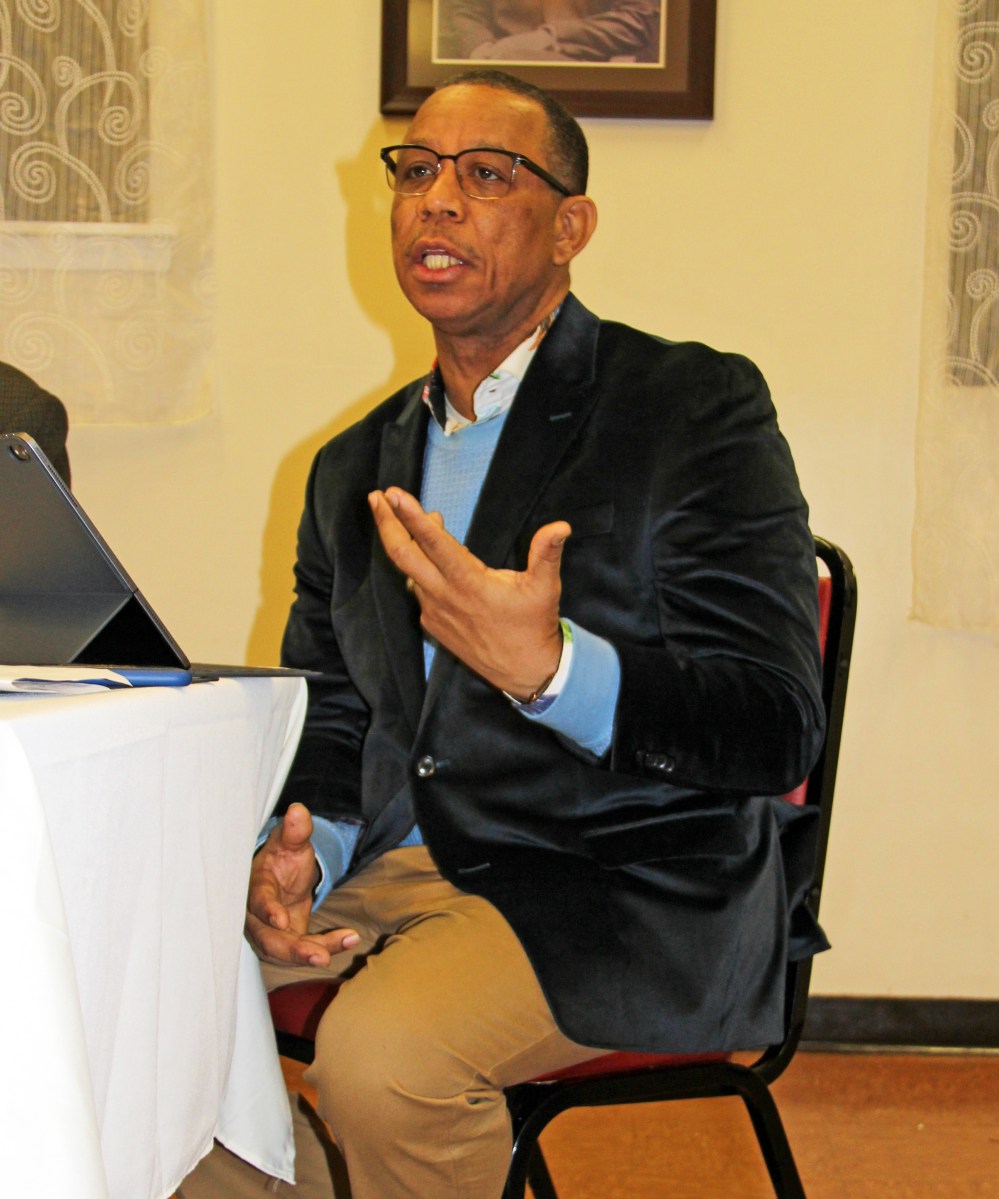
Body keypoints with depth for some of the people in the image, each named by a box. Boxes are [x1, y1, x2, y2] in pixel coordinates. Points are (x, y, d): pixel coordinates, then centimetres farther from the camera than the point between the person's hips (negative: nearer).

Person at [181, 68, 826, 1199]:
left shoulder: (699, 408, -6)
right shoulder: (353, 468, 14)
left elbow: (777, 730, -13)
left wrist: (548, 667, -30)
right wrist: (293, 855, -7)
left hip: (625, 891, -5)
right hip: (397, 861, 6)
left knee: (381, 1047, -29)